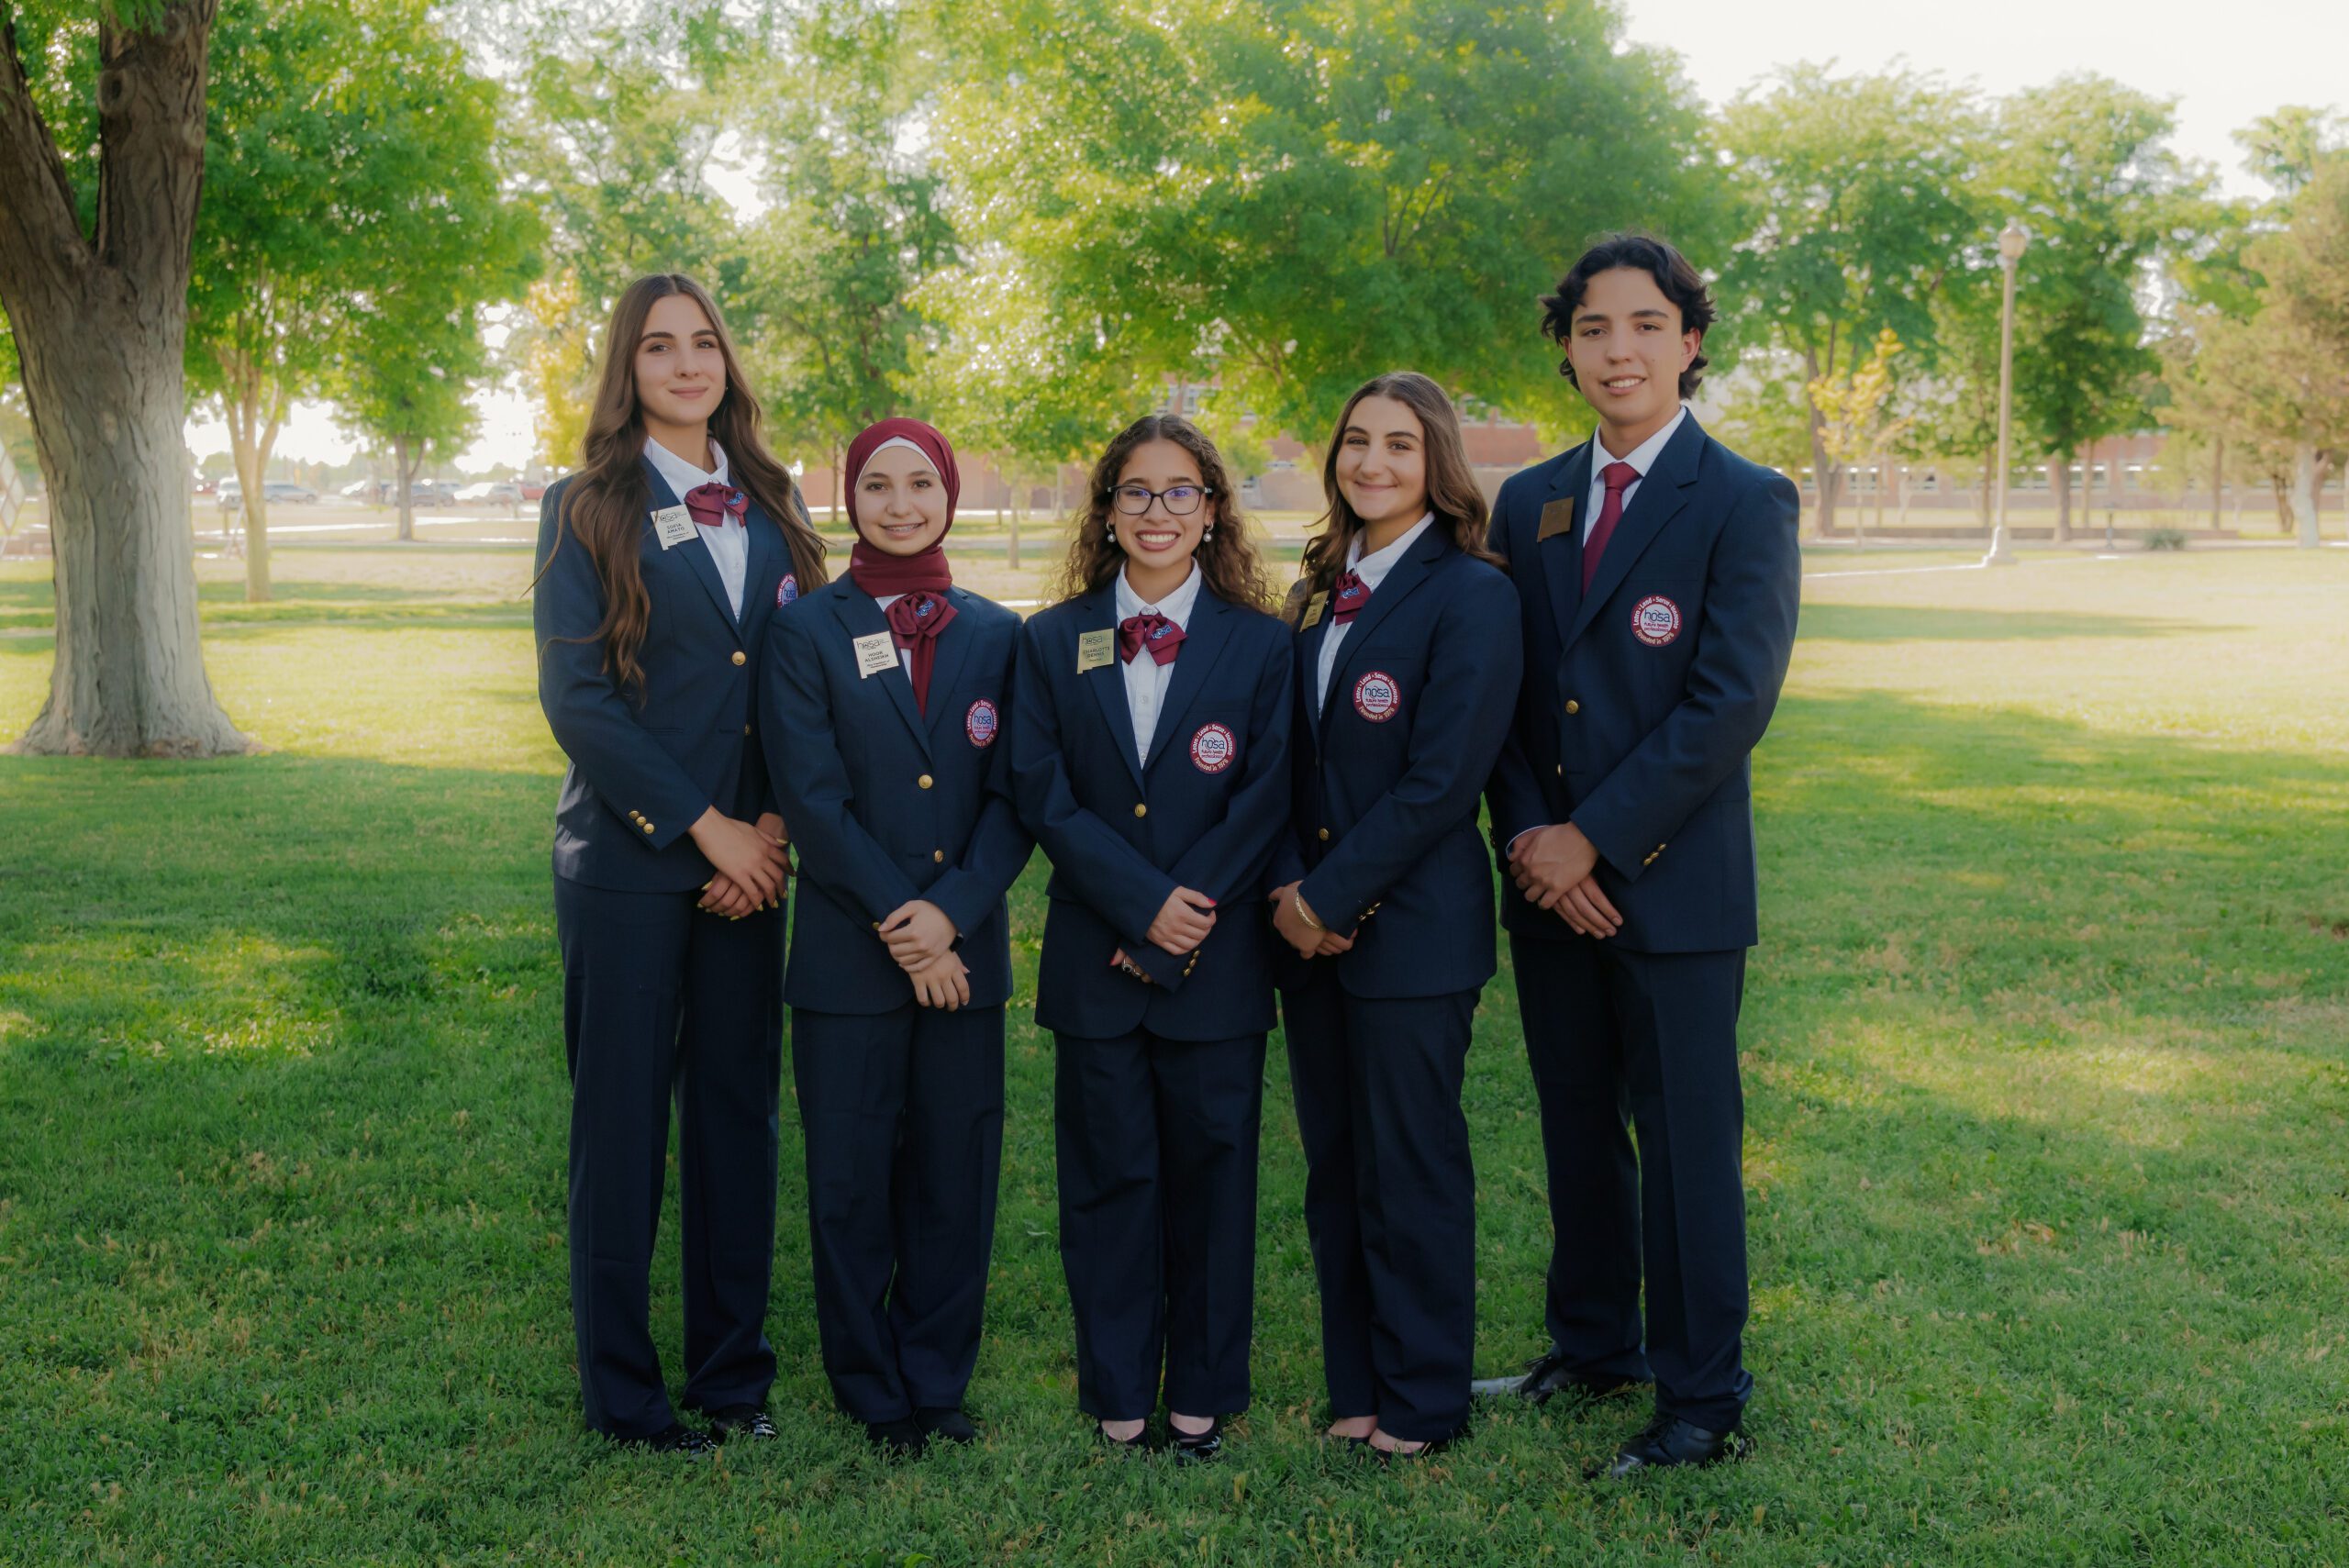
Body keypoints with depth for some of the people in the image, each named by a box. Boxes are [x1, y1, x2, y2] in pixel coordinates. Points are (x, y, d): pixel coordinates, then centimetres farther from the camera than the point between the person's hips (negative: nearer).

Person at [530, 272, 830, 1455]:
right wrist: (703, 826, -12)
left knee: (738, 1105, 9)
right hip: (628, 859, -4)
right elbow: (576, 698, -10)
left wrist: (772, 825, -4)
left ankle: (732, 1369, 22)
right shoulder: (586, 511, -2)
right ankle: (620, 1388, 15)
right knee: (622, 1115, 3)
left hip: (749, 858, 4)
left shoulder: (771, 505, 10)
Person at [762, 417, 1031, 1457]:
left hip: (967, 951, 2)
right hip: (848, 953, -2)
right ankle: (873, 1391, 21)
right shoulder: (807, 630, 0)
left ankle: (937, 1380, 24)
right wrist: (899, 922, -14)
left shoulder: (995, 634, 7)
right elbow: (811, 796, -7)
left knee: (955, 1176, 8)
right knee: (852, 1182, 6)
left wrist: (950, 912, -13)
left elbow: (1014, 798, 2)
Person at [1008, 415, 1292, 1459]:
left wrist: (1189, 919, -12)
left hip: (1218, 964, 0)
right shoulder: (1053, 642, 6)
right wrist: (1145, 901, -13)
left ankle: (1203, 1394, 20)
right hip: (1095, 962, 1)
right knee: (1108, 1177, 6)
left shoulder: (1258, 644, 3)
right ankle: (1118, 1397, 19)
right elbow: (1042, 795, -2)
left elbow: (1265, 800, -4)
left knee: (1211, 1175, 6)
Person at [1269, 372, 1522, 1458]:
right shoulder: (1322, 591, 11)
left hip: (1412, 929, -7)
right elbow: (1292, 757, 11)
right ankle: (1356, 1384, 25)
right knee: (1335, 1166, 12)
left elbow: (1441, 779, -16)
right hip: (1312, 923, 7)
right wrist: (1289, 886, -3)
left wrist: (1332, 896, -14)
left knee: (1412, 1170, 3)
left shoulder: (1470, 595, -10)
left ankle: (1422, 1400, 18)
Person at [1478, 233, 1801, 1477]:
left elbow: (1732, 704, -15)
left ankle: (1702, 1398, 15)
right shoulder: (1528, 503, 10)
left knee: (1685, 1139, 2)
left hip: (1673, 882, -5)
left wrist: (1593, 839, -16)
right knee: (1575, 1125, 15)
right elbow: (1505, 694, 9)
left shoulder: (1745, 503, -6)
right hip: (1551, 881, 5)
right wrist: (1526, 835, -6)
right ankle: (1593, 1346, 32)